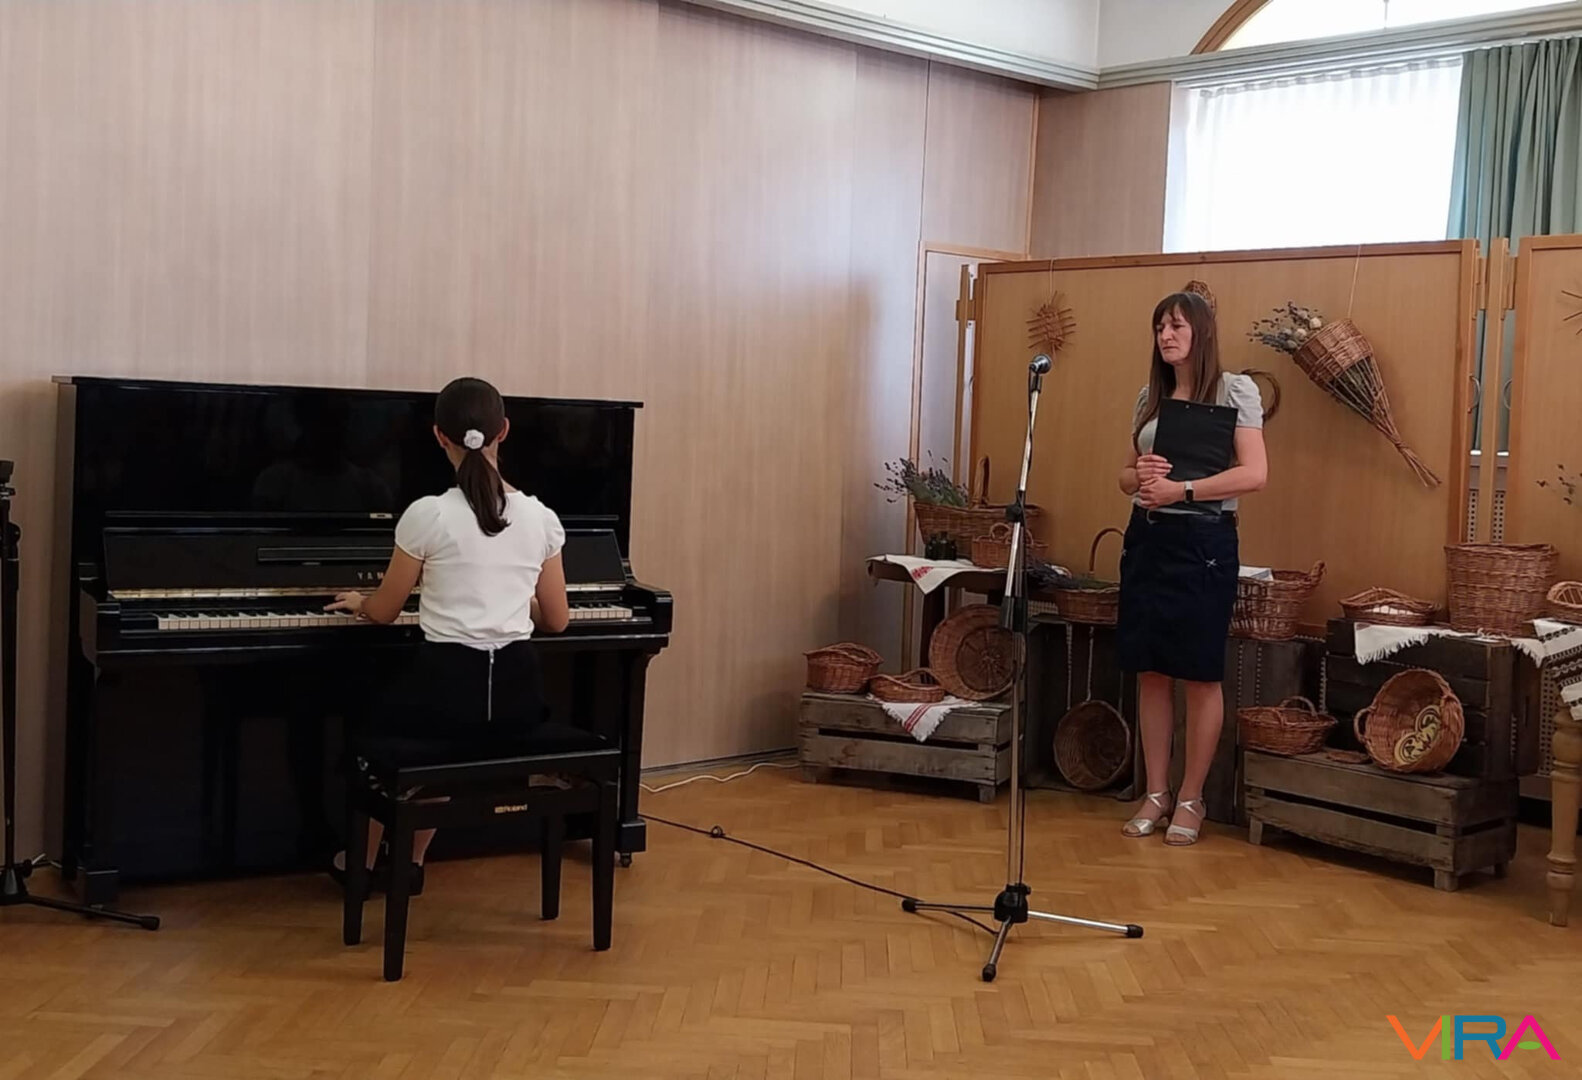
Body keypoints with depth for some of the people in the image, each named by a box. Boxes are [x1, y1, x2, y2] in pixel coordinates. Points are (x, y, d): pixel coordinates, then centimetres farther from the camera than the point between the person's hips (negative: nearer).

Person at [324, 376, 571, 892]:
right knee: (435, 729, 37)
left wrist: (356, 602, 26)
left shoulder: (427, 514, -10)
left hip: (448, 687, -4)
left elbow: (384, 612, 3)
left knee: (378, 722, 31)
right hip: (518, 694, 4)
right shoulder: (541, 518, 1)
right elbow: (556, 620, 11)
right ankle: (411, 860, 41)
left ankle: (364, 861, 44)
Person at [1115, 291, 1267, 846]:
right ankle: (1156, 793, 18)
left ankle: (1190, 799, 13)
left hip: (1203, 541, -5)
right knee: (1150, 671, 7)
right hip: (1146, 538, 5)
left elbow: (1255, 474, -12)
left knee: (1200, 674, 2)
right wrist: (1141, 477, -7)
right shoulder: (1150, 396, 12)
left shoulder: (1235, 390, -4)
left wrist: (1181, 490, -19)